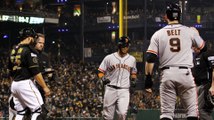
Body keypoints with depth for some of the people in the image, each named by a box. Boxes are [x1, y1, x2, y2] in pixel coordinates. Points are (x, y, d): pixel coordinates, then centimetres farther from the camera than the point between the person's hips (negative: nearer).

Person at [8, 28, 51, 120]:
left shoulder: (13, 50, 14)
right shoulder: (29, 50, -11)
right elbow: (36, 72, -16)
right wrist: (45, 87, -11)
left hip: (14, 84, 9)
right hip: (25, 84, -9)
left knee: (20, 112, 13)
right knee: (39, 110, -9)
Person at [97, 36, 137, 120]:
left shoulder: (132, 59, 12)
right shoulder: (109, 58, 3)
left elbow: (133, 73, 26)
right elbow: (100, 72, 6)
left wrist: (133, 79, 5)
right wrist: (103, 78, -15)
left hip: (124, 91, 1)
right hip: (110, 89, -1)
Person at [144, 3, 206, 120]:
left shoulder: (158, 34, 4)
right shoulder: (190, 31, 4)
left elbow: (150, 59, -2)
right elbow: (203, 48, 20)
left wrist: (148, 78, 2)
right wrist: (196, 33, 36)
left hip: (167, 74, 1)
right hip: (185, 73, -1)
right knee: (192, 110, 5)